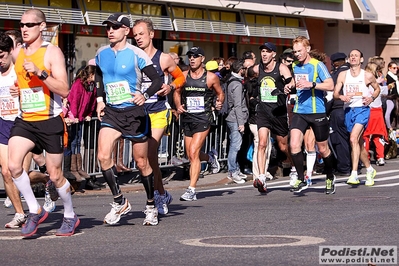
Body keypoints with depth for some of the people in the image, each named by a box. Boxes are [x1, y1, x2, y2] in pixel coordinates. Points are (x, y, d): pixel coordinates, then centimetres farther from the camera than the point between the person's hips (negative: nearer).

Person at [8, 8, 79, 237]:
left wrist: (40, 73, -26)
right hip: (25, 120, 5)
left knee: (55, 175, 3)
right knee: (14, 165, -15)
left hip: (50, 121, -5)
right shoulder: (19, 52, 10)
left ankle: (71, 216, 26)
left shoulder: (52, 52, -8)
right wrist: (17, 90, 7)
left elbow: (64, 90, -15)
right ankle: (35, 211, 2)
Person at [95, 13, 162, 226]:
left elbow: (157, 80, -12)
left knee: (142, 162, 5)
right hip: (111, 112, 4)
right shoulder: (101, 54, 5)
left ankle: (151, 206, 22)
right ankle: (119, 202, -3)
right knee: (103, 156, -16)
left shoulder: (136, 54, -11)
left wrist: (145, 95, -30)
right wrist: (100, 99, 11)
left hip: (134, 112, -4)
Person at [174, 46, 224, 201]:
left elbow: (220, 93, 10)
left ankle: (191, 190, -14)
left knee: (193, 152, -16)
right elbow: (177, 92, 18)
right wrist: (178, 106, 0)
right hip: (187, 118, 5)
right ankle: (210, 157, 47)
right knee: (190, 155, 12)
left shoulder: (211, 77, -2)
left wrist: (219, 102, -11)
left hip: (203, 118, -5)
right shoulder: (183, 76, 5)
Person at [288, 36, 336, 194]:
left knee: (323, 149, 8)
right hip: (299, 112, 4)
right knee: (294, 145, -14)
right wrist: (289, 89, 5)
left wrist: (311, 84, -28)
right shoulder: (294, 67, 10)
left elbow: (330, 85, -17)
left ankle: (330, 178, 30)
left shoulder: (317, 65, -7)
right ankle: (301, 180, -4)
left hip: (317, 112, -4)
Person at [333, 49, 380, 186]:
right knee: (359, 143, 14)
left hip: (362, 109, -4)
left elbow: (377, 88, 15)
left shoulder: (368, 76, 0)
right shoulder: (343, 75, 7)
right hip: (348, 110, 4)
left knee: (353, 139, -23)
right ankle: (370, 170, 33)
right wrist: (341, 97, -15)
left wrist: (371, 98, -4)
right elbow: (335, 93, 7)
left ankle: (354, 174, -26)